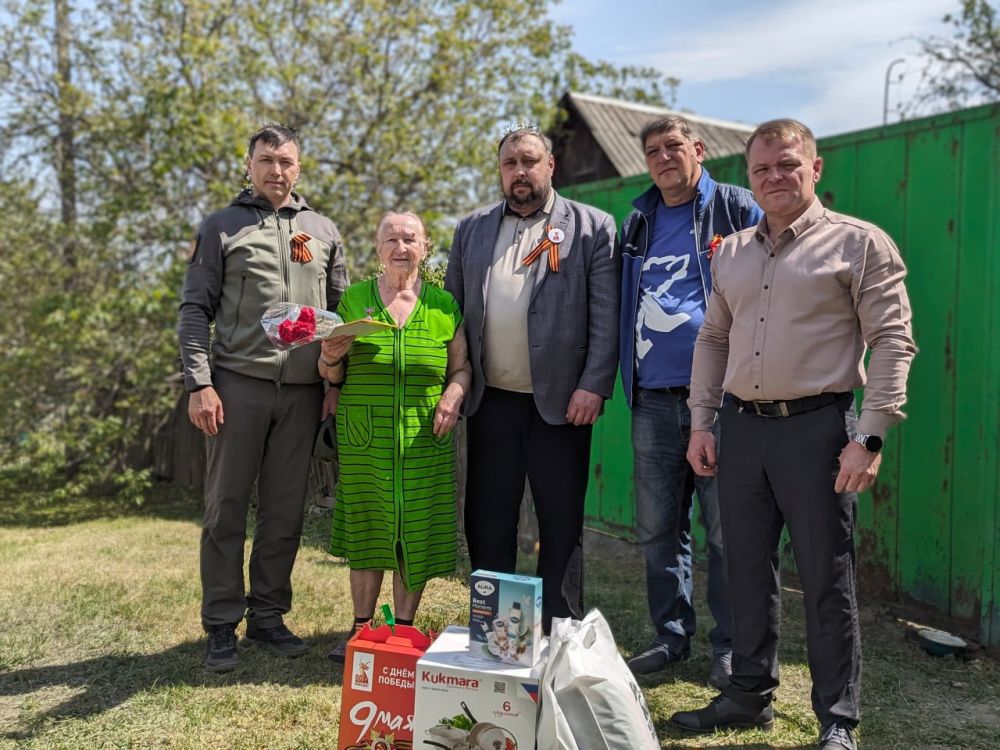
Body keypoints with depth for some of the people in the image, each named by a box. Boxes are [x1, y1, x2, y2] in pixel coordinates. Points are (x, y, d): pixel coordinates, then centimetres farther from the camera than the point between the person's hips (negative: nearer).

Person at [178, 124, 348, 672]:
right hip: (238, 384, -2)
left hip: (303, 392, 3)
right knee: (226, 508, 3)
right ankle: (221, 626, 13)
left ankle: (268, 616, 21)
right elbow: (195, 311, 1)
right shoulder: (221, 228, 6)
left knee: (285, 511, 8)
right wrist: (199, 384, -10)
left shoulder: (323, 232, 14)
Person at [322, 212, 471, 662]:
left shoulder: (443, 304, 7)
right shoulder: (354, 298, 7)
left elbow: (462, 364, 10)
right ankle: (361, 628, 18)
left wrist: (453, 394, -9)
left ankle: (403, 630, 18)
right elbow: (333, 376, 11)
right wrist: (330, 358, -10)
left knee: (416, 532, 4)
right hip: (365, 439, 0)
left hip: (424, 440, 0)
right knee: (367, 530, 5)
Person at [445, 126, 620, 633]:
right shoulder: (472, 229, 12)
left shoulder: (592, 227, 1)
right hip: (492, 399, 4)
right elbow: (453, 307, 13)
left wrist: (594, 385, -14)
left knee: (562, 523, 4)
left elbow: (607, 316, -5)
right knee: (486, 520, 10)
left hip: (561, 400, -3)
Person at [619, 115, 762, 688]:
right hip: (653, 399, 5)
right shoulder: (639, 220, 16)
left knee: (726, 529, 2)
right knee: (658, 529, 10)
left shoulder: (736, 208, 3)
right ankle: (672, 637, 25)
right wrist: (626, 380, 12)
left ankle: (731, 648, 16)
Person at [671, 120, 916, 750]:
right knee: (748, 569, 13)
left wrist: (870, 438, -14)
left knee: (827, 578, 2)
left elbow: (893, 342, -7)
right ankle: (750, 693, 28)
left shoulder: (859, 242, -3)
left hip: (816, 425, -5)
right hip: (741, 426, 5)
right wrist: (701, 424, 9)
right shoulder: (732, 253, 13)